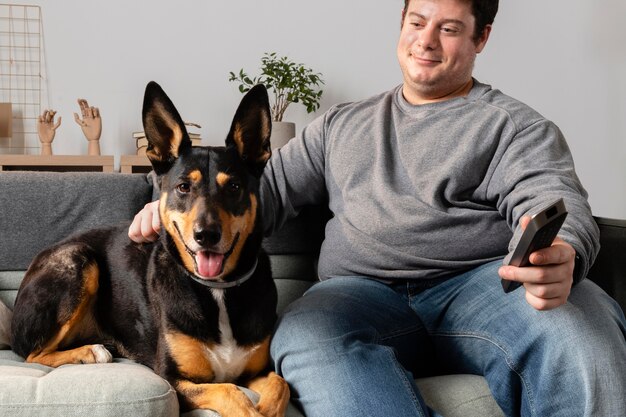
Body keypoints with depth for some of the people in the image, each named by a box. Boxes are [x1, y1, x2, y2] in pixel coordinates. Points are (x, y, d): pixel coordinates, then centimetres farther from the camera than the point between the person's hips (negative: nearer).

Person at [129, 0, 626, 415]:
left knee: (581, 324, -36)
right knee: (303, 335, -34)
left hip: (483, 282, -2)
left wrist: (560, 260, -31)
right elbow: (272, 186, 26)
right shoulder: (342, 124, 26)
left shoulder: (516, 125, 12)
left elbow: (556, 201, -5)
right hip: (364, 290, 3)